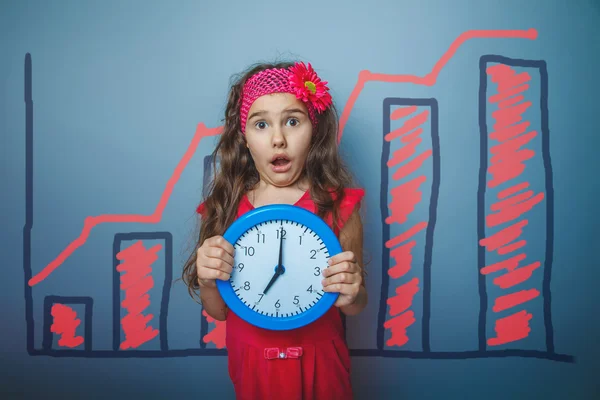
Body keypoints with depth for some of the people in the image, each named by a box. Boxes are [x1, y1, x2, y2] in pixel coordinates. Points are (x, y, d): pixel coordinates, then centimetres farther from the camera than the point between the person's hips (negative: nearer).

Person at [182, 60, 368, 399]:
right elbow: (220, 312, -1)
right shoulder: (224, 206, -10)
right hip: (251, 363, 1)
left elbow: (356, 307, -4)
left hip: (318, 363, -1)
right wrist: (208, 283, -22)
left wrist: (349, 295, -25)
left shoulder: (338, 206, -14)